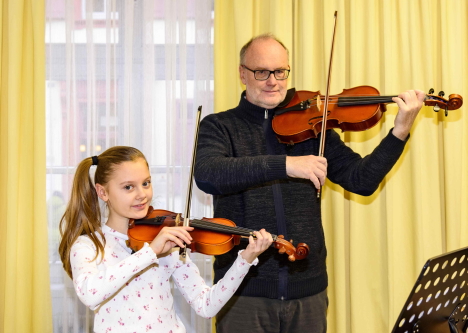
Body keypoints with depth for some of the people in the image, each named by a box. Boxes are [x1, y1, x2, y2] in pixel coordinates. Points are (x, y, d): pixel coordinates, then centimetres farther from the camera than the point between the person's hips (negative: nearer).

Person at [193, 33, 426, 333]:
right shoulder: (219, 126, 0)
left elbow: (361, 180, 2)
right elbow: (206, 175, -21)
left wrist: (400, 131, -11)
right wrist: (284, 164, -28)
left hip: (308, 288, 3)